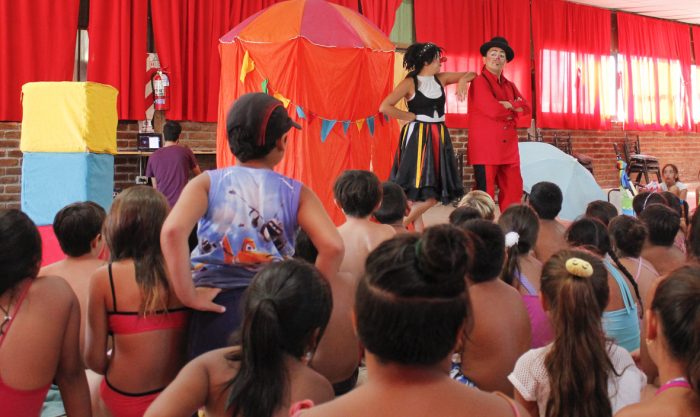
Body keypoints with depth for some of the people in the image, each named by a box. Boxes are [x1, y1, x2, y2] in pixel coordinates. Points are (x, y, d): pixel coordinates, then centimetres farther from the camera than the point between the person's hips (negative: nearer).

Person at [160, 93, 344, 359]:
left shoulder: (207, 183, 0)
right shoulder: (296, 193, 1)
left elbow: (172, 231, -18)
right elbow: (333, 247, -12)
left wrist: (188, 296, -11)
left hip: (216, 308, 0)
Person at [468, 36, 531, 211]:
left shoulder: (509, 85, 19)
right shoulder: (479, 82, -6)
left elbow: (526, 108, 7)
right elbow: (492, 109, -19)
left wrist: (507, 105, -10)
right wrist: (513, 108, 0)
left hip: (509, 149, 8)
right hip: (485, 149, -7)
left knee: (513, 192, 8)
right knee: (485, 196, -4)